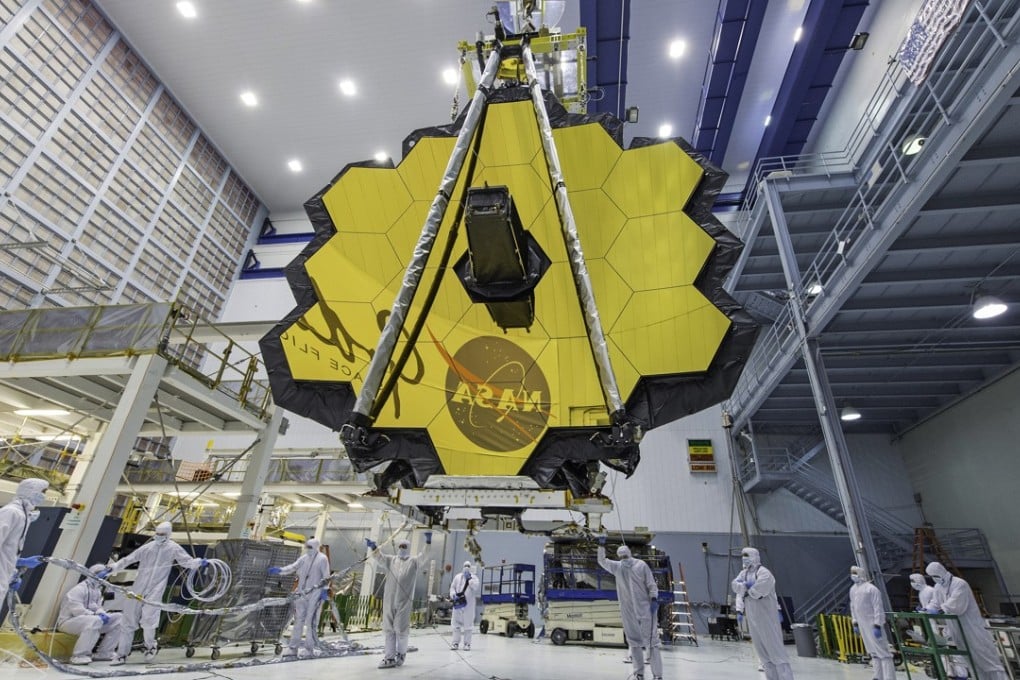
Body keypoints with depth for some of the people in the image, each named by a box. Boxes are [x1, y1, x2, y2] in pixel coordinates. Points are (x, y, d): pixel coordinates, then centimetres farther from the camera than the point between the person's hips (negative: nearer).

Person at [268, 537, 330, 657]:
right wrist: (280, 570, -13)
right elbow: (293, 567, 2)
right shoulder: (304, 558, 10)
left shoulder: (322, 559, -7)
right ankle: (293, 648, 16)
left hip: (315, 594, -6)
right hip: (302, 593, 6)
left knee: (310, 621, -4)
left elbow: (326, 576, -7)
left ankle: (310, 648, 7)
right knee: (298, 620, 9)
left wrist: (325, 589, -12)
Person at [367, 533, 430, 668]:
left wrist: (428, 542, -28)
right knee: (388, 629, 5)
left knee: (401, 629, 3)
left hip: (404, 601, -3)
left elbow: (423, 556, -11)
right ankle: (389, 657, 14)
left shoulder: (414, 561, 4)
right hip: (389, 600, 3)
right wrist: (373, 547, -22)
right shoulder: (390, 560, 12)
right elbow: (379, 556, -1)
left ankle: (401, 654, 23)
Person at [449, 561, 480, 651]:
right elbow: (452, 587, 11)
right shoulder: (457, 577, 11)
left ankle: (467, 643, 10)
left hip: (468, 604, -2)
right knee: (456, 622, 7)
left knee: (468, 623, 0)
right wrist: (453, 595, -6)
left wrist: (470, 579, -16)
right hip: (458, 603, 3)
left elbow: (477, 588, -11)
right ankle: (456, 642, 18)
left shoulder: (473, 577, 3)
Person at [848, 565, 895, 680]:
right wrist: (855, 623, 18)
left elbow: (878, 608, -18)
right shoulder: (853, 589, 10)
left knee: (882, 650, -7)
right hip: (862, 624, 8)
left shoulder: (871, 589, -16)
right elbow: (853, 607, 18)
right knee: (873, 651, 15)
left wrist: (877, 625, -20)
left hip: (873, 623, -8)